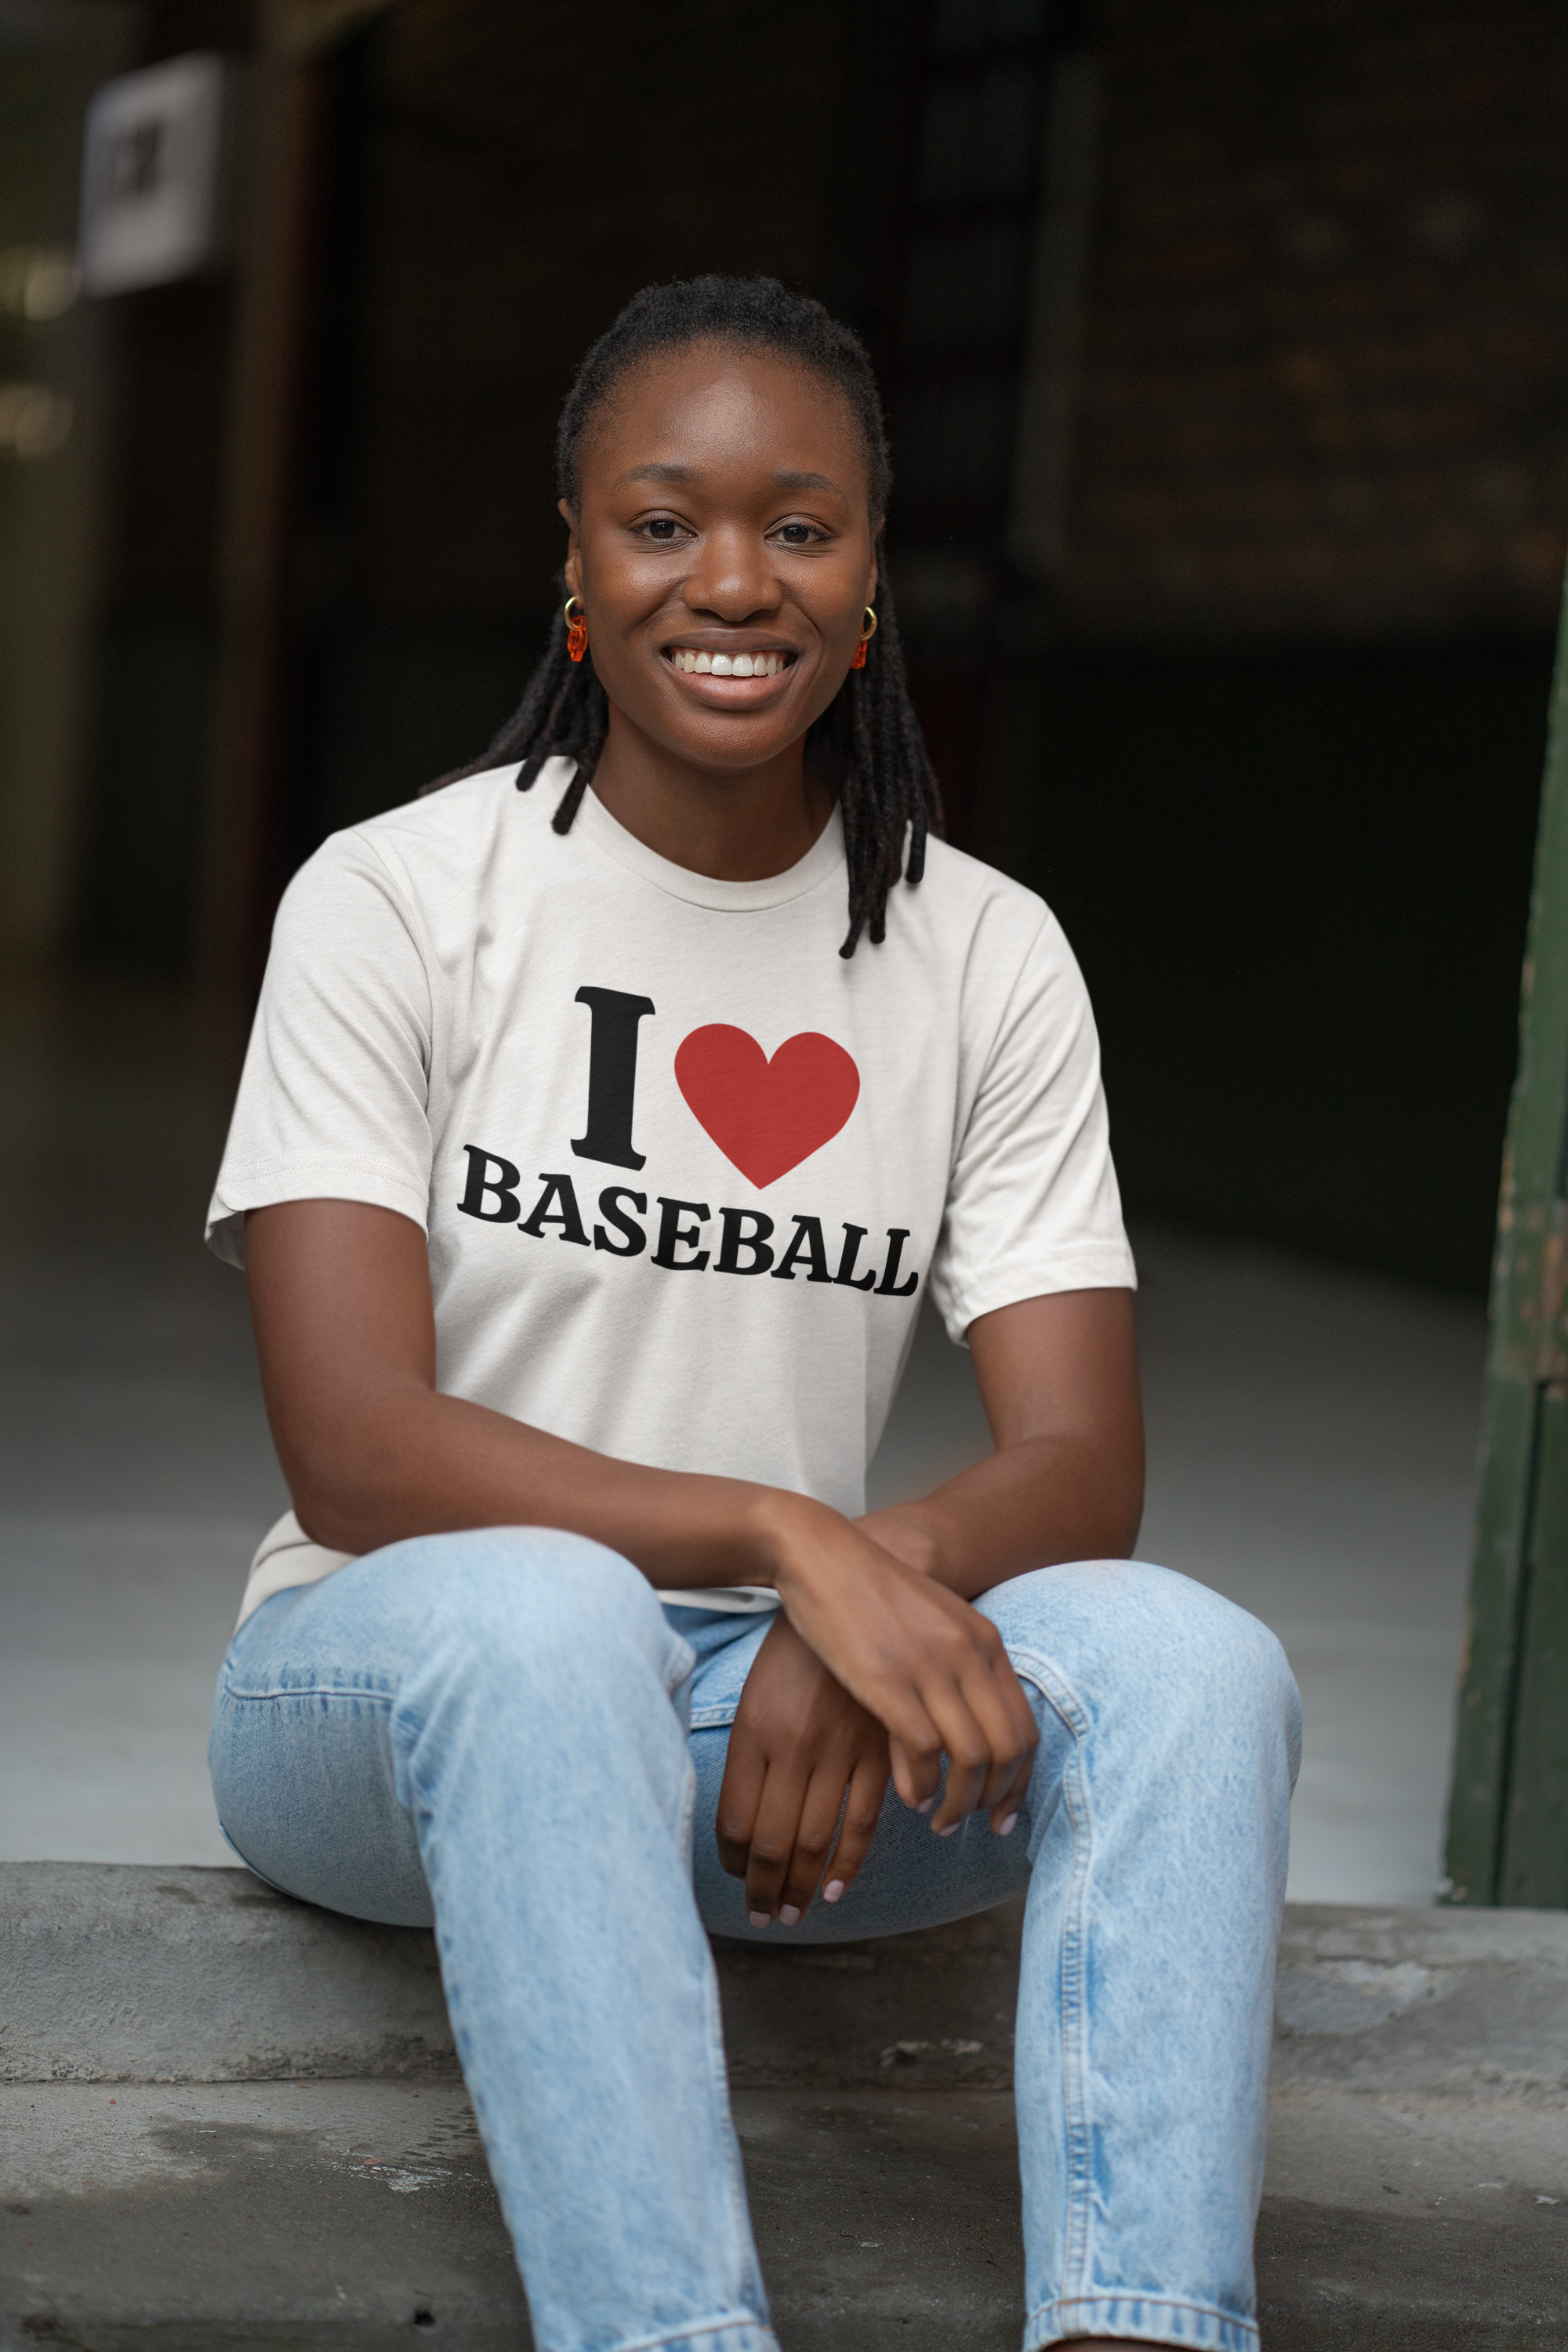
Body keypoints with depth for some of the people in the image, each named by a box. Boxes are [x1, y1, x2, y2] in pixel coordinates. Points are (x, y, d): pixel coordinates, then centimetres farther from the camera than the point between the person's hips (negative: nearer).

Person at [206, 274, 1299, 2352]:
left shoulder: (986, 957, 5)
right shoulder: (398, 899, -5)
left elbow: (1083, 1462, -3)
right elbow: (351, 1455, -15)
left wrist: (887, 1584, -26)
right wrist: (790, 1534, -29)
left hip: (792, 1711, 3)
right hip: (393, 1689, -3)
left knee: (1191, 1663, -25)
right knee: (536, 1609, -37)